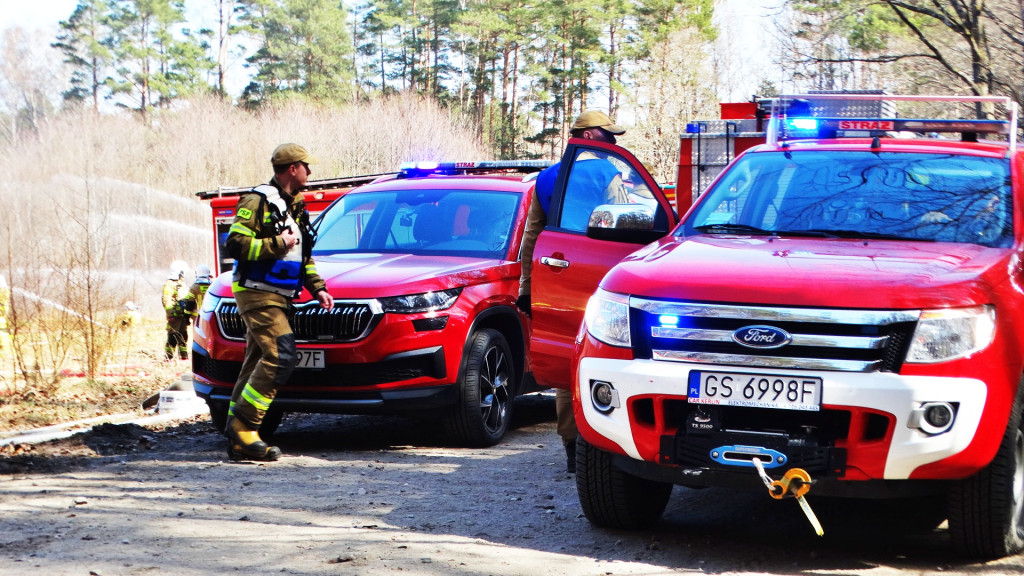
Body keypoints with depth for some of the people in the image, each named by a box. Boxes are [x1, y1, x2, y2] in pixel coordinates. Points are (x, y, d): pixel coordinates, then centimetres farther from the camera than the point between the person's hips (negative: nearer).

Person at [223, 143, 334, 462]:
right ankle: (243, 426, -16)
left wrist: (317, 288, 16)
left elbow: (303, 256, 29)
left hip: (278, 298, 9)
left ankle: (237, 440, 9)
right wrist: (278, 244, -14)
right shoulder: (258, 201, -9)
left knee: (257, 364, 7)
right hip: (258, 294, -9)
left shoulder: (293, 207, 20)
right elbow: (235, 244, -17)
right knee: (280, 357, -20)